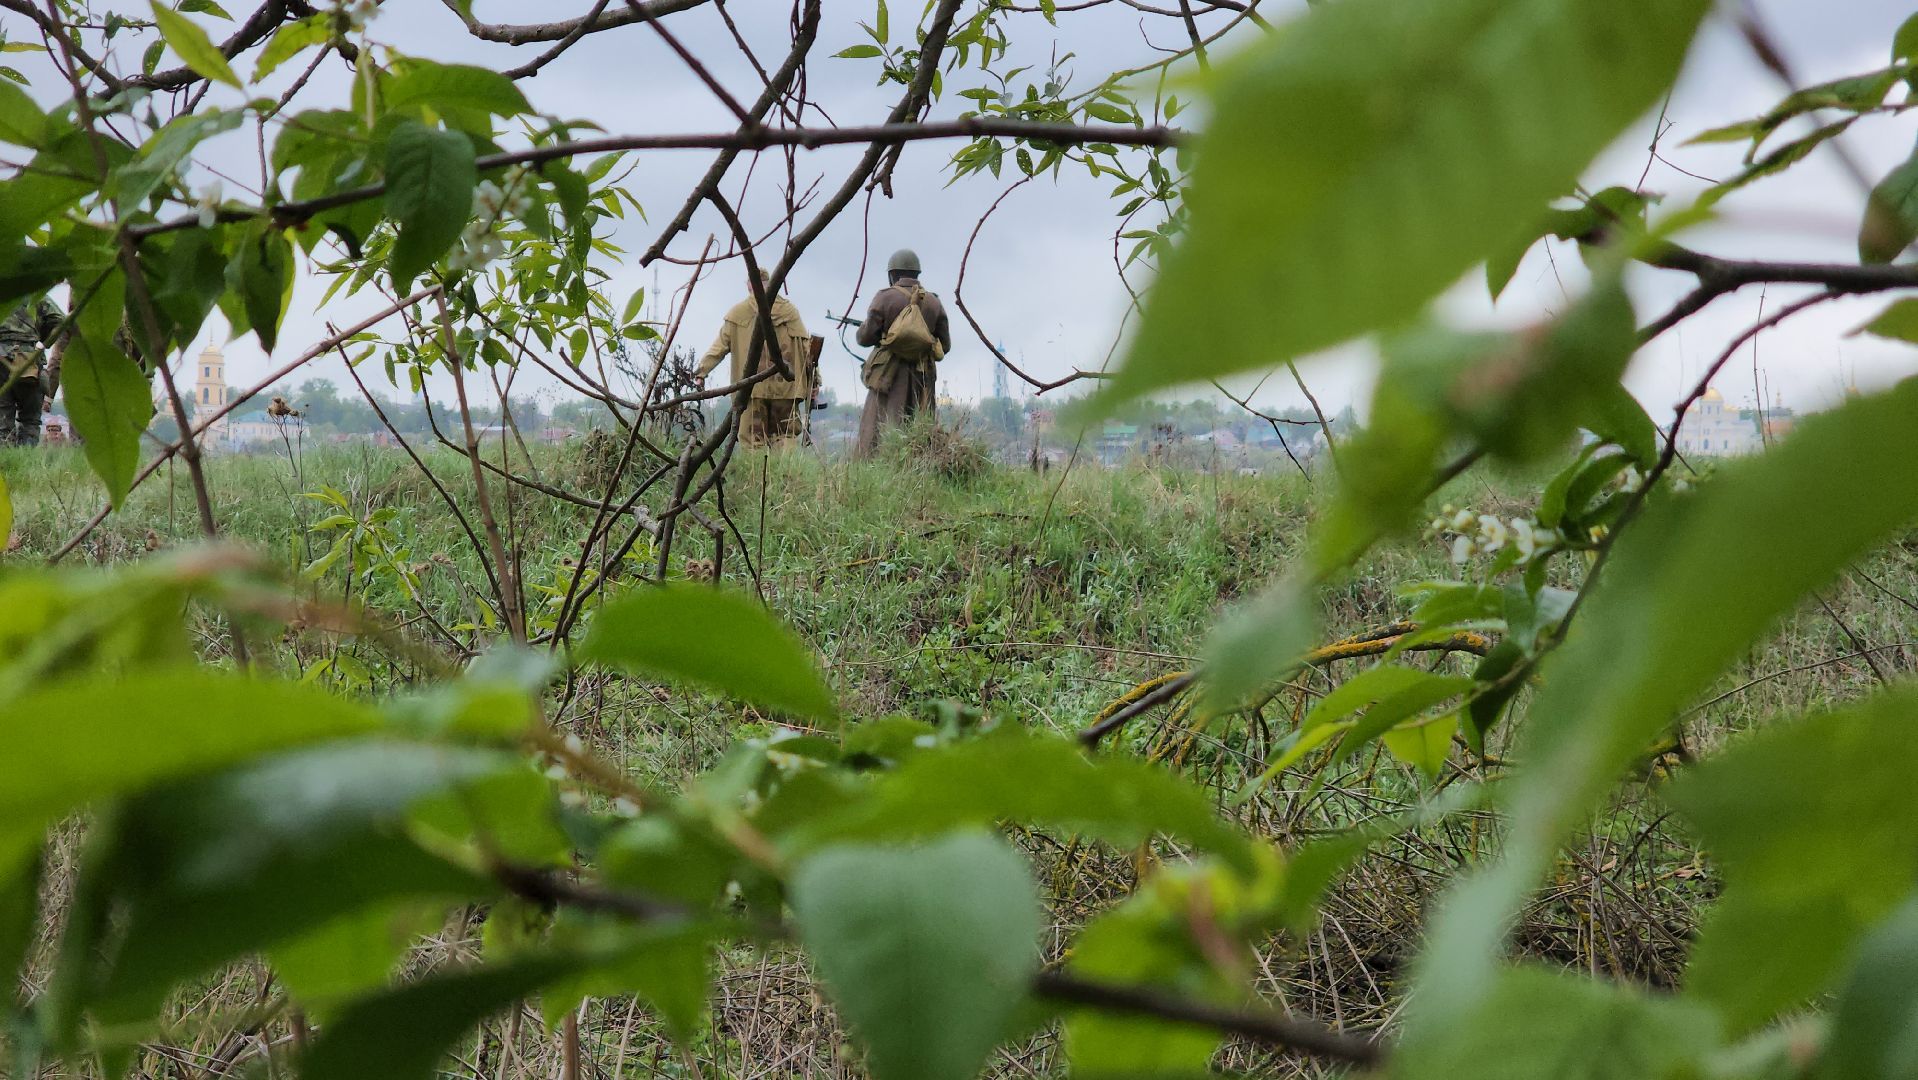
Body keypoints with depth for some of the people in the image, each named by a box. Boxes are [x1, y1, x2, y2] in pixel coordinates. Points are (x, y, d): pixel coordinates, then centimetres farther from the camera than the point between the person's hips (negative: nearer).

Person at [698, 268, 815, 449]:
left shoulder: (738, 313, 4)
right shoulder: (790, 311, 6)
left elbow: (719, 347, 3)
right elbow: (806, 347, 4)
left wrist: (702, 371, 10)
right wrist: (812, 383, 8)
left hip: (751, 387, -1)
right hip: (785, 387, 1)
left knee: (752, 440, 2)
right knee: (785, 436, 5)